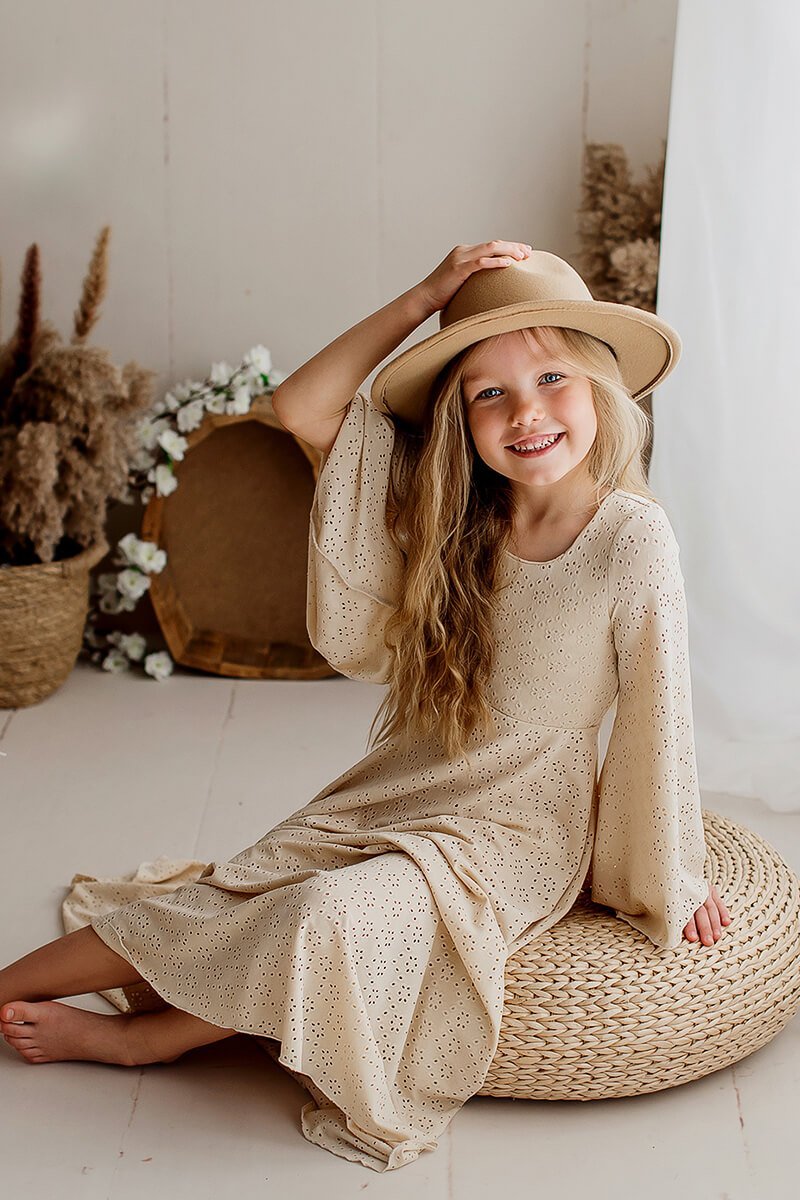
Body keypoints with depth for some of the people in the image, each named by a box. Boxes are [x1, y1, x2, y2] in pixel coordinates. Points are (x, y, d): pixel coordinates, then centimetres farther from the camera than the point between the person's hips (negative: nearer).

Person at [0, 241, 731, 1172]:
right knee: (233, 899, -8)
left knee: (336, 917, -27)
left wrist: (672, 885, -4)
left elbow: (657, 719, -12)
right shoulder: (449, 503, -3)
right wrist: (422, 302, -15)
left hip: (518, 827, -5)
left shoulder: (631, 538, -18)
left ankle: (136, 1037, -8)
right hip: (395, 790, 5)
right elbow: (301, 408, -8)